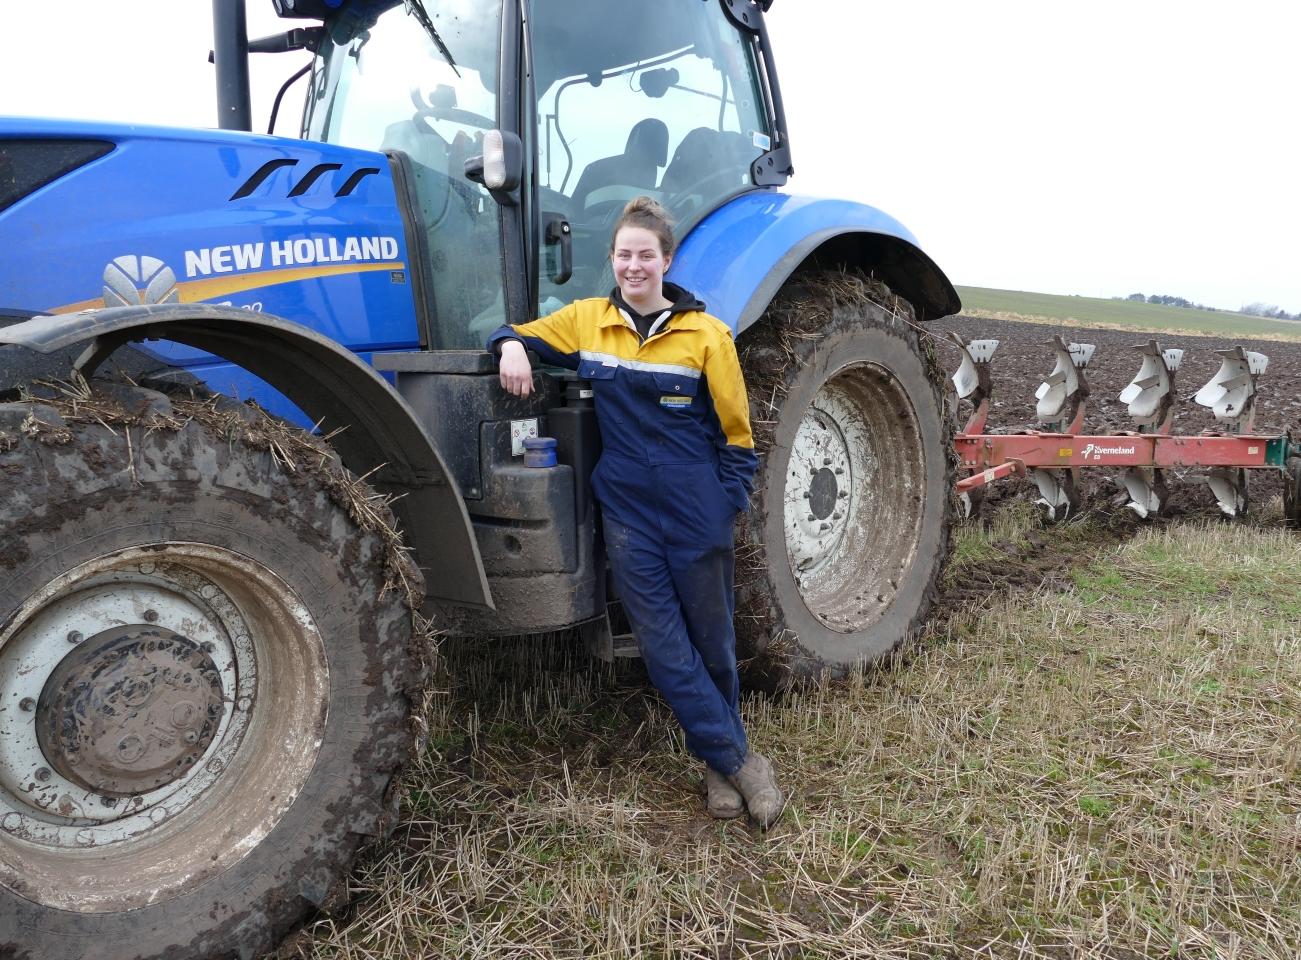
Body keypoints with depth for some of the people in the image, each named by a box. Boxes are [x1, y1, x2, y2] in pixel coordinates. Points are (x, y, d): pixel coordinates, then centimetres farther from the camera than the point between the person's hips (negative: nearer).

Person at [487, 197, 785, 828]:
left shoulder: (705, 334, -4)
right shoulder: (587, 320, 4)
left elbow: (734, 433, 0)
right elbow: (521, 336, 14)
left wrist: (728, 506, -6)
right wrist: (511, 346, -10)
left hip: (697, 512, -1)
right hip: (627, 511, 2)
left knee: (711, 641, 11)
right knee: (663, 645, -1)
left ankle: (717, 763, 32)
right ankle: (737, 759, 14)